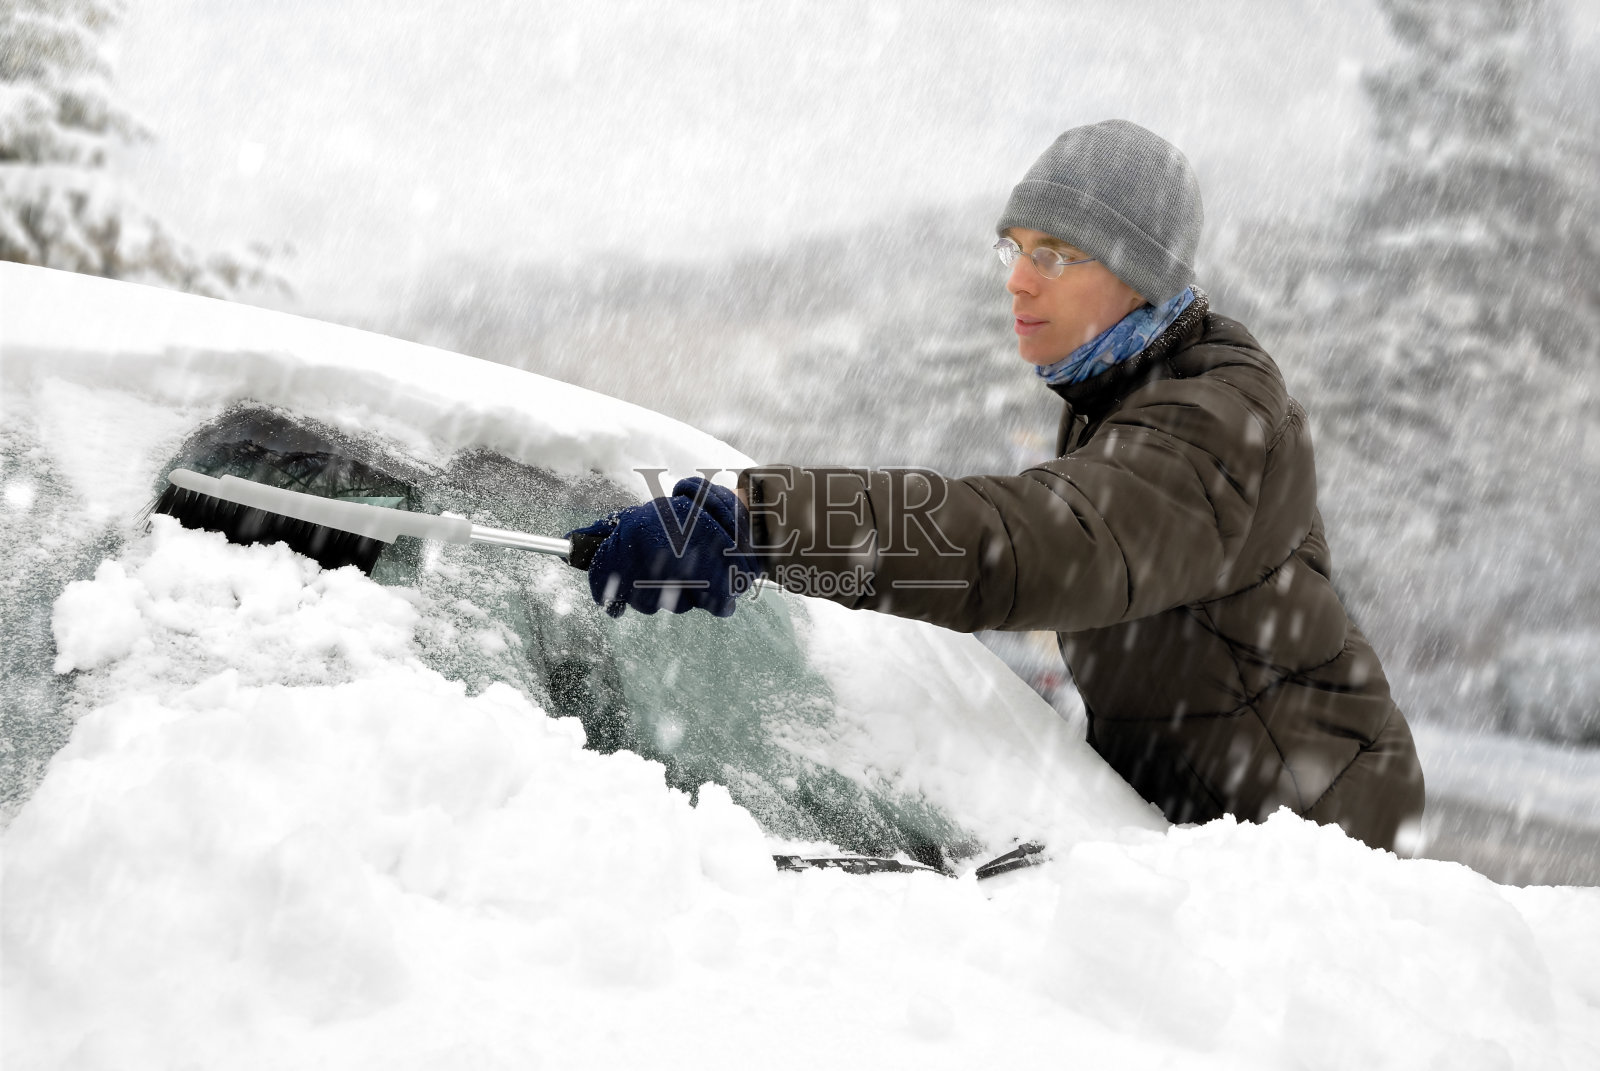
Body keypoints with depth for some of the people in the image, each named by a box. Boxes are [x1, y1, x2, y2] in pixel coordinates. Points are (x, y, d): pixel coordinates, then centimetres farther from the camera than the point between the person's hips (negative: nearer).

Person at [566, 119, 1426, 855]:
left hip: (1299, 825, -9)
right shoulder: (1107, 396, 4)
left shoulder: (1216, 423, -29)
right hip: (1174, 797, 9)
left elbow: (1022, 548, -47)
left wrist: (758, 521, -57)